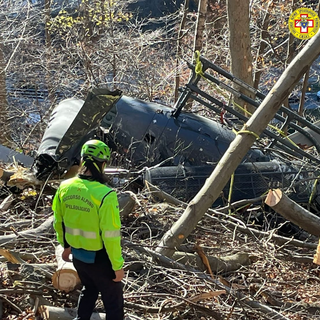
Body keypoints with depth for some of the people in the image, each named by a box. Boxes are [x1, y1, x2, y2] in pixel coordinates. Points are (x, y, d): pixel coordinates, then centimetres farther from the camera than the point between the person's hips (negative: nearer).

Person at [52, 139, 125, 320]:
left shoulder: (64, 187, -9)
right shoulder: (105, 195, -29)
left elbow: (59, 222, 6)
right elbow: (111, 236, -25)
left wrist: (66, 245, 23)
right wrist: (118, 266, -12)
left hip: (78, 255, 6)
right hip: (100, 259, -6)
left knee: (89, 290, 32)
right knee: (114, 302, 15)